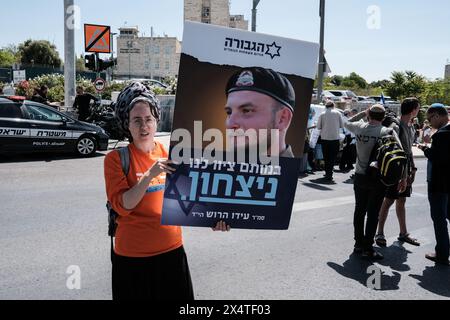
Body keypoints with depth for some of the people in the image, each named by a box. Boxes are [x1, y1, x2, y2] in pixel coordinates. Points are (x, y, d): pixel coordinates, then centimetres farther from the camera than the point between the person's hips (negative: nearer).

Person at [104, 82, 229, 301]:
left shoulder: (170, 154, 2)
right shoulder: (116, 158, -8)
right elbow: (122, 206, -15)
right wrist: (150, 175, -27)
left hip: (172, 249, 4)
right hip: (133, 255, -3)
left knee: (178, 295, 13)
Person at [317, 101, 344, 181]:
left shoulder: (322, 114, 1)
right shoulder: (337, 113, 1)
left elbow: (318, 127, 1)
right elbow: (342, 125, 2)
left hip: (324, 138, 1)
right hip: (335, 138, -1)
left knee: (326, 157, 14)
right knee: (333, 157, 3)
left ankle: (327, 173, 21)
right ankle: (329, 175, -5)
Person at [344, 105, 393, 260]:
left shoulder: (360, 127, -2)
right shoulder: (387, 131, -12)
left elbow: (347, 123, 20)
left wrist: (362, 113, 16)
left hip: (360, 177, 4)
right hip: (378, 178, -4)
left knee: (359, 211, 15)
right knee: (373, 214, 3)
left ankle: (359, 244, 24)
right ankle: (368, 247, 7)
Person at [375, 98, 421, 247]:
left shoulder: (411, 127, 11)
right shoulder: (396, 127, -17)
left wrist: (413, 169, 13)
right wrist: (401, 176, -22)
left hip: (406, 169, 8)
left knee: (401, 201, 15)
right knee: (388, 201, -1)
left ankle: (403, 233, 24)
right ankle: (380, 233, 9)